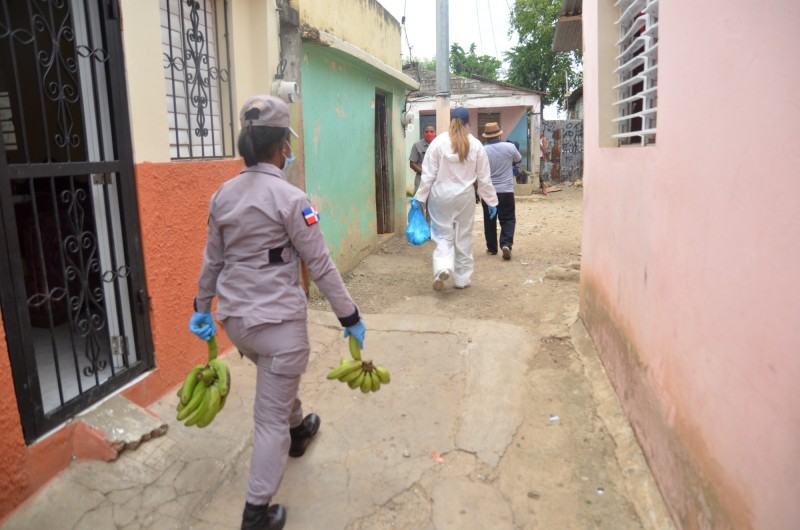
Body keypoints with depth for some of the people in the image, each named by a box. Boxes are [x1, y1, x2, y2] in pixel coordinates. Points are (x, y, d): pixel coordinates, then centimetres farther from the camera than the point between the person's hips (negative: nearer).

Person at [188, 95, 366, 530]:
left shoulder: (222, 195, 2)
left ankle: (298, 430, 59)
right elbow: (320, 266, -15)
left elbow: (212, 259, 10)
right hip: (278, 319, -7)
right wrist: (350, 317, -7)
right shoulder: (290, 198, -17)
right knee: (271, 416, 6)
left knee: (278, 382, 33)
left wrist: (201, 307, 21)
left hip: (233, 316, 7)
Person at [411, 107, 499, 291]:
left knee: (443, 235, 8)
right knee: (464, 238, 12)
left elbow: (429, 174, -6)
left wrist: (419, 197, 2)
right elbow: (484, 178, 2)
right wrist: (491, 201, 11)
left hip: (441, 195, -1)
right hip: (465, 196, 1)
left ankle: (443, 268, -17)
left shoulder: (438, 141, -6)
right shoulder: (476, 144, -1)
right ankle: (462, 279, 20)